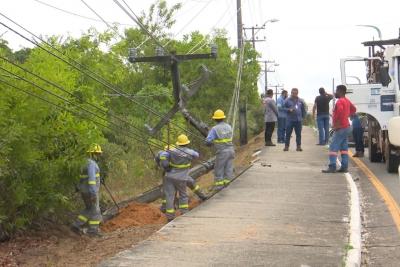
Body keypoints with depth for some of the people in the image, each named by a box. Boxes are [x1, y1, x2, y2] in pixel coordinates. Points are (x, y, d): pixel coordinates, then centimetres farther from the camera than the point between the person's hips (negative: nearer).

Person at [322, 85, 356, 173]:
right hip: (346, 127, 10)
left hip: (340, 128, -10)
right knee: (344, 148, 10)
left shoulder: (340, 101, -16)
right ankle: (344, 167, 11)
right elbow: (353, 109, 28)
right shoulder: (347, 101, 14)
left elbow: (340, 111, -32)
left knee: (333, 147, -10)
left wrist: (336, 124, -24)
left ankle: (332, 167, -14)